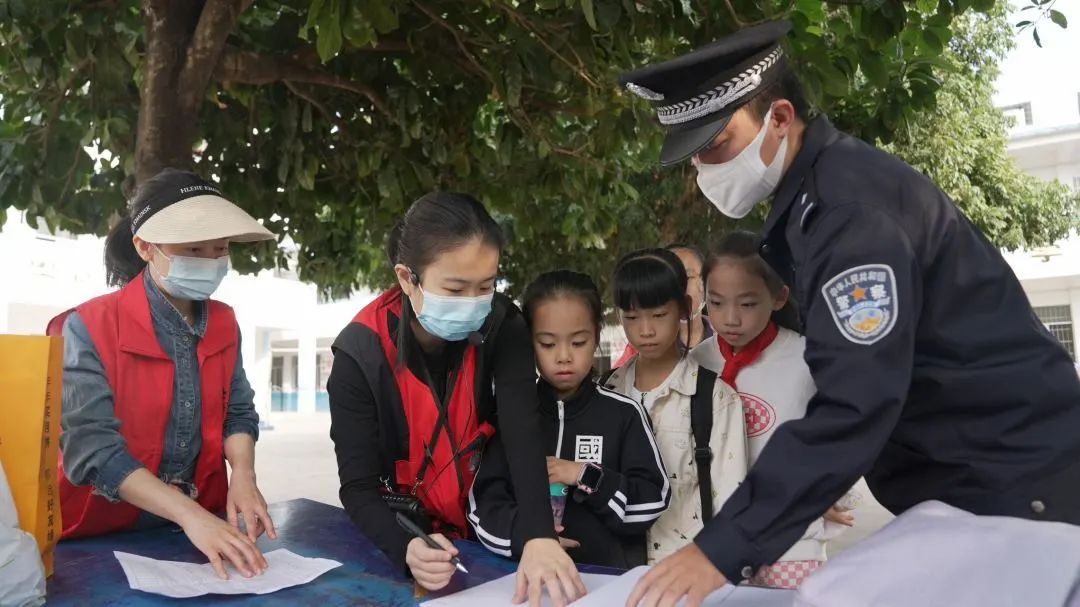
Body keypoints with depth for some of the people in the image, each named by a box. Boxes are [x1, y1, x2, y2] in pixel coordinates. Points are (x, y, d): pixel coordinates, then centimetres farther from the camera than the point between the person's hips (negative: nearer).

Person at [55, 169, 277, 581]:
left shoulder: (223, 323, 3)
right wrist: (188, 513, -28)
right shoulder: (90, 328, -11)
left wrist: (243, 475, -13)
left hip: (205, 519, 4)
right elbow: (91, 446, -18)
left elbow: (237, 413, 7)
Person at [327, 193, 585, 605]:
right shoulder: (361, 354, -18)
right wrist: (407, 549, -34)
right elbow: (358, 486, -16)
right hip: (403, 539, 0)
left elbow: (522, 432, -25)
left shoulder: (501, 327, -14)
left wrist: (539, 537, -39)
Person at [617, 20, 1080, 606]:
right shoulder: (811, 191, 6)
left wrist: (724, 549, -32)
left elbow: (856, 404, -33)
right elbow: (843, 372, 11)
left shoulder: (850, 202, -24)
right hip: (951, 476, 9)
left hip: (1016, 479, -8)